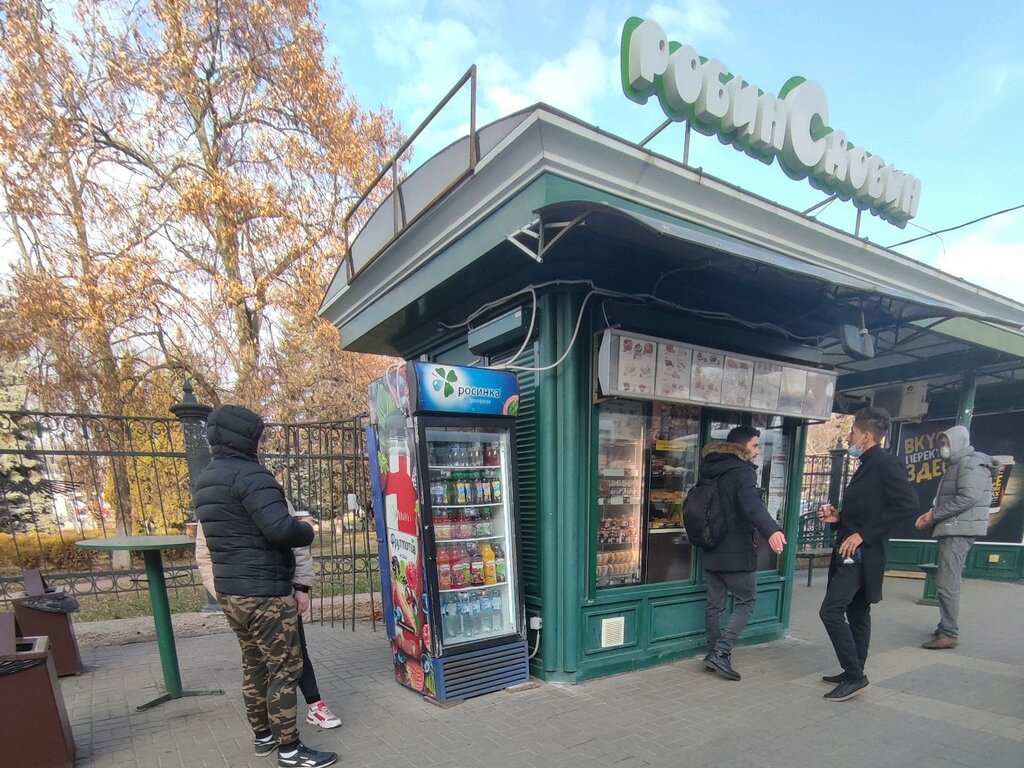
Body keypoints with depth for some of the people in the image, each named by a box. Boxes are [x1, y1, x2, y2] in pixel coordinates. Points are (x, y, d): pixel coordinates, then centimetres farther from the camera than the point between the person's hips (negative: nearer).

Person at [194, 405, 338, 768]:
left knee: (254, 665, 20)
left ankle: (262, 735, 33)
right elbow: (281, 529, -28)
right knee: (284, 669, 2)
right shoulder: (249, 474, -20)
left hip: (229, 590, 10)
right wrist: (308, 531, -10)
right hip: (263, 592, -9)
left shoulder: (205, 480, 12)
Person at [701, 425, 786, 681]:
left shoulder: (712, 470, 12)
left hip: (712, 550, 7)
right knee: (745, 602, 5)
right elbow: (751, 504, -33)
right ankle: (721, 652, -2)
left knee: (715, 605, 13)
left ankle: (714, 653, 21)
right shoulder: (742, 471, -13)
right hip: (735, 552, -7)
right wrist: (770, 530, -48)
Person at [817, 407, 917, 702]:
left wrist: (864, 534, -22)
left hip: (862, 553, -10)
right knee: (856, 613, 16)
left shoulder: (885, 462, -14)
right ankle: (854, 673, 26)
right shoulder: (867, 466, 16)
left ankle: (854, 676, -1)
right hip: (853, 553, 10)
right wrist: (838, 517, 6)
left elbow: (907, 504, -23)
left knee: (831, 611, -11)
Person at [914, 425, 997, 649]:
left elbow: (968, 497, -21)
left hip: (959, 531, -10)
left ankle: (950, 634, -7)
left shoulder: (972, 463, -9)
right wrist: (931, 515, 3)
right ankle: (945, 628, 23)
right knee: (947, 582, 14)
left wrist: (933, 515, -16)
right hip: (950, 530, 10)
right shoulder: (955, 465, 20)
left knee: (947, 583, -11)